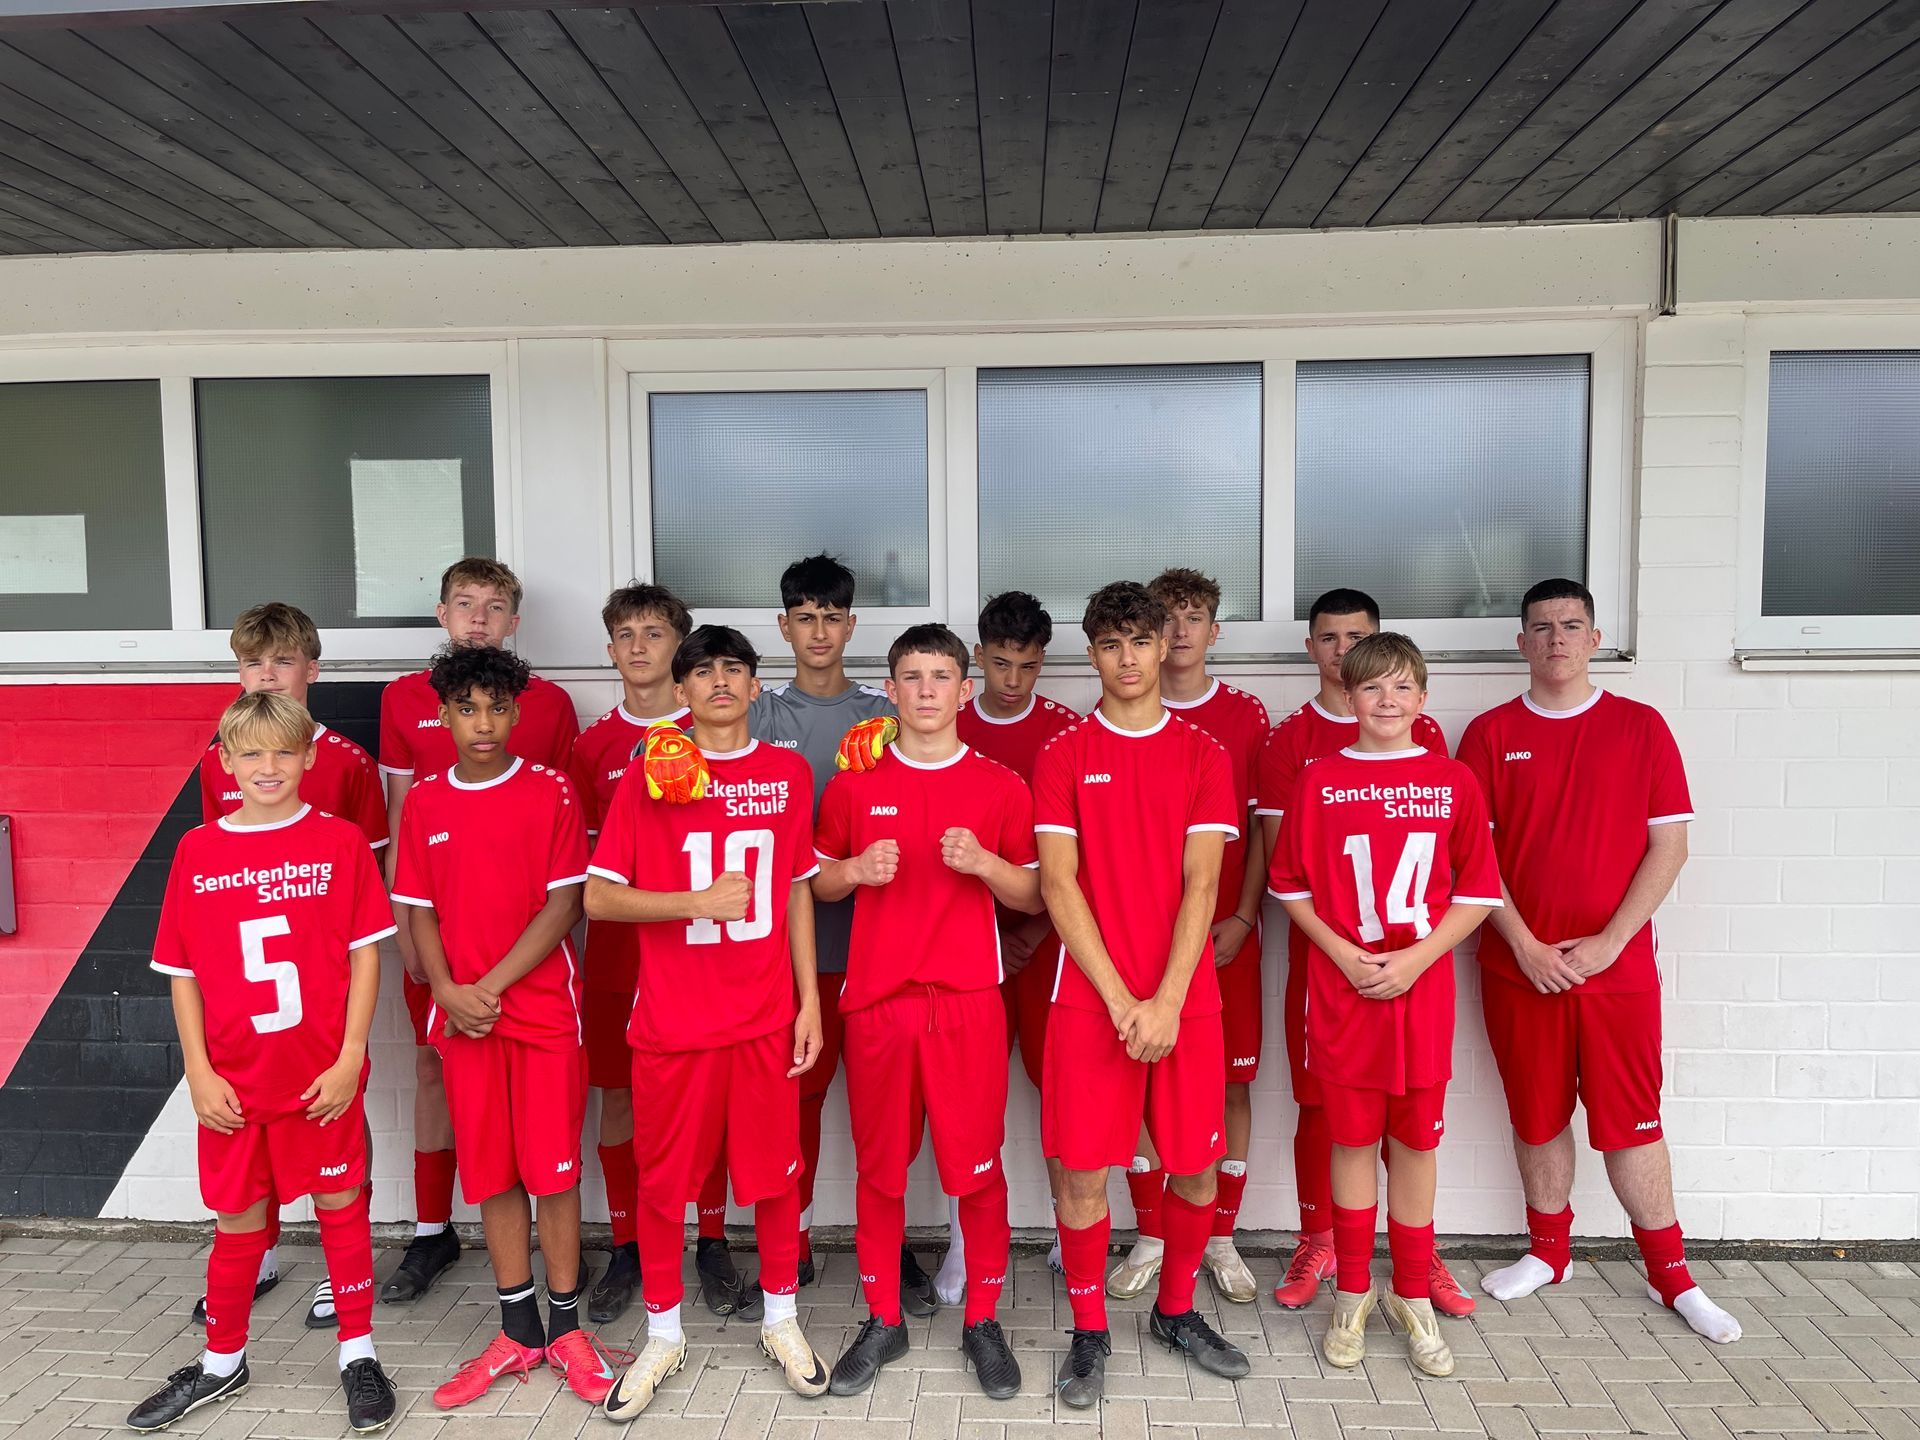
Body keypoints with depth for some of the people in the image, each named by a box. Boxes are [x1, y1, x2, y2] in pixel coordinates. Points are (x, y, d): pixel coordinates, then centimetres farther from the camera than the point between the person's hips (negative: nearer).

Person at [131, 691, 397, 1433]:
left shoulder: (340, 841, -6)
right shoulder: (197, 851, 0)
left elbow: (365, 956, -5)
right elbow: (183, 972, 4)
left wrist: (349, 1060, -10)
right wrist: (199, 1072, -2)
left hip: (324, 1077, -2)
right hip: (234, 1083, 2)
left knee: (341, 1205, 10)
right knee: (238, 1219, 16)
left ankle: (357, 1352, 27)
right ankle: (221, 1362, 37)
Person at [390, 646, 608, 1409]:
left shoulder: (551, 791, -5)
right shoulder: (423, 802, 5)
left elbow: (564, 904, -8)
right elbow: (420, 910, 6)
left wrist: (492, 985, -14)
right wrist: (447, 991, -9)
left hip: (544, 1008, -3)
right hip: (463, 1013, 3)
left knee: (552, 1168, 2)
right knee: (491, 1172, 10)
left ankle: (566, 1325, 18)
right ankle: (518, 1330, 23)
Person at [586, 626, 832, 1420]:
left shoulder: (788, 774, 3)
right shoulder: (649, 774, -4)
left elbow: (797, 892, 7)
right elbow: (598, 898, -5)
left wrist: (810, 1000, 3)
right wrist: (697, 902, -17)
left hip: (766, 1014, 2)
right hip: (674, 1019, -1)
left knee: (776, 1170, 11)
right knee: (664, 1177, 10)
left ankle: (780, 1318, 32)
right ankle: (663, 1334, 31)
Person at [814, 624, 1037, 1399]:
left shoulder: (1002, 787, 2)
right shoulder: (853, 783, 4)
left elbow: (1032, 897, 5)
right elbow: (817, 883, 11)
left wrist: (983, 862, -14)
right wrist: (855, 870, -10)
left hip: (970, 1002, -1)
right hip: (876, 1001, 1)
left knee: (977, 1165, 5)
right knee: (879, 1166, 10)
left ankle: (983, 1321, 24)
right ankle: (883, 1320, 27)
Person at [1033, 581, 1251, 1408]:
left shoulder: (1203, 755, 4)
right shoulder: (1062, 755, 2)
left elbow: (1201, 885, -3)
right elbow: (1058, 884, -4)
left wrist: (1167, 1001, -12)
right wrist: (1120, 999, -11)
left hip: (1184, 999, 2)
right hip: (1089, 996, -1)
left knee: (1196, 1168, 10)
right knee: (1080, 1170, 1)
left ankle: (1176, 1311, 34)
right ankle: (1089, 1332, 22)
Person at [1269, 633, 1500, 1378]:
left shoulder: (1453, 781, 1)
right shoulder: (1320, 779, 0)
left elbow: (1478, 891, 1)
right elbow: (1290, 884, 3)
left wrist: (1415, 959, -10)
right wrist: (1343, 953, -9)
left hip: (1422, 987, 1)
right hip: (1342, 987, 0)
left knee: (1416, 1141, 10)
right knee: (1352, 1139, 9)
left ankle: (1412, 1297, 26)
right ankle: (1352, 1296, 24)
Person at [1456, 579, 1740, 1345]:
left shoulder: (1641, 727, 2)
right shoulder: (1489, 734, 1)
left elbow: (1669, 845, -2)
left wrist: (1608, 942, -10)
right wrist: (1525, 945, -10)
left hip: (1619, 962, -1)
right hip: (1519, 964, 1)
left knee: (1632, 1120, 6)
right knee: (1537, 1116, 12)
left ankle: (1671, 1273, 22)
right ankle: (1548, 1251, 30)